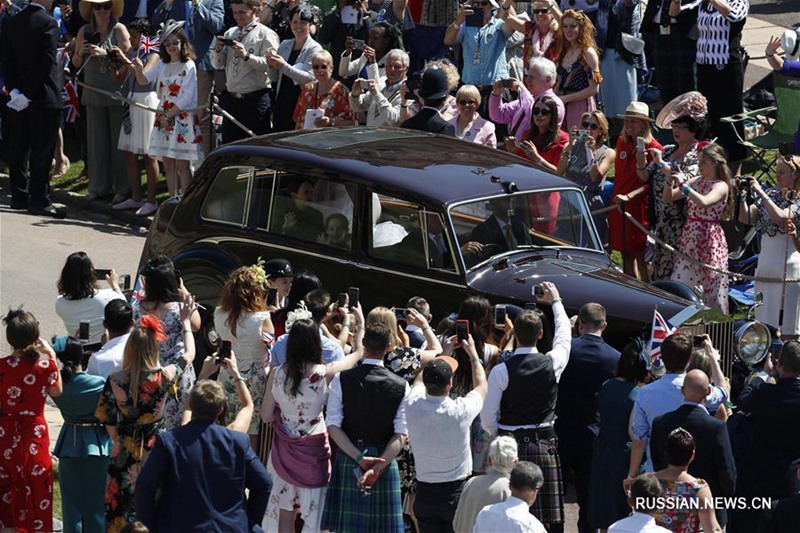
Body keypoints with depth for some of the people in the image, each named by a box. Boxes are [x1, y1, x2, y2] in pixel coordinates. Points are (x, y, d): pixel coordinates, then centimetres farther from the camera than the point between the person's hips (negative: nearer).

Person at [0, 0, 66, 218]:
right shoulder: (48, 23, -14)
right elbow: (47, 63, -18)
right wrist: (29, 93, -14)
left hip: (20, 96, 6)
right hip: (44, 97, -6)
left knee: (19, 149, 12)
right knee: (42, 151, -3)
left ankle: (19, 196, 18)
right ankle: (39, 201, -2)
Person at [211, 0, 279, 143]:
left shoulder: (265, 34, -3)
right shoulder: (230, 33, 15)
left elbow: (269, 65, -15)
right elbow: (217, 64, 14)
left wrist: (247, 56, -24)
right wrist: (218, 50, -5)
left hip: (255, 100, -6)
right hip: (231, 99, 6)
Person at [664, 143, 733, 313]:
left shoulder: (721, 186, -9)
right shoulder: (696, 181, 9)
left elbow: (704, 202, -29)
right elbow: (668, 198, 10)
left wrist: (683, 185, -26)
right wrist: (671, 182, -8)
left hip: (709, 242, -6)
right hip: (689, 240, 6)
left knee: (709, 287, -1)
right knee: (680, 285, 3)